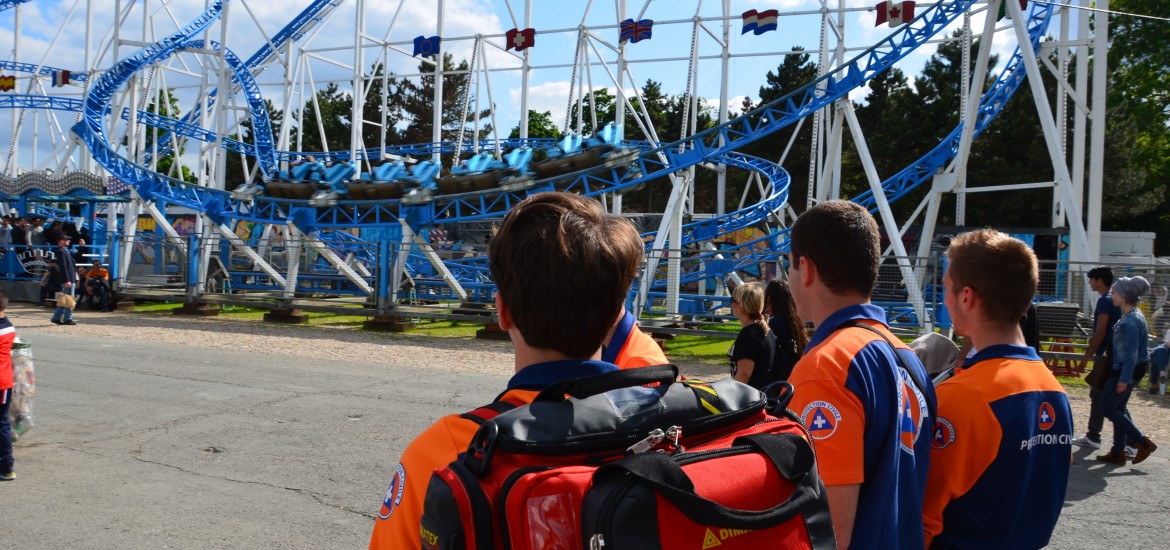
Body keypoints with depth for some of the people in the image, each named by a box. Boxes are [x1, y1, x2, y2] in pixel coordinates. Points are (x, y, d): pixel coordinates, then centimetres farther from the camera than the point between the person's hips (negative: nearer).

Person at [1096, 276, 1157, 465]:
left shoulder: (1132, 320, -21)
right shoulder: (1130, 316, 10)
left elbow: (1132, 352, -24)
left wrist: (1124, 378, -25)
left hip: (1128, 369, -10)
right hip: (1124, 369, 10)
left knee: (1107, 408, -2)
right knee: (1118, 408, 13)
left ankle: (1143, 443, 2)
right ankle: (1118, 452, 17)